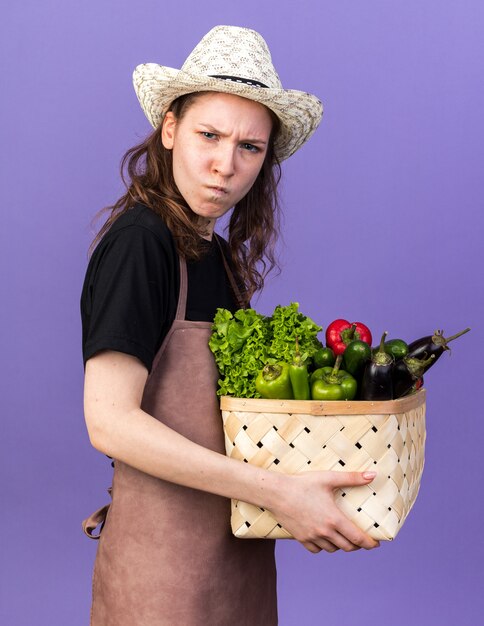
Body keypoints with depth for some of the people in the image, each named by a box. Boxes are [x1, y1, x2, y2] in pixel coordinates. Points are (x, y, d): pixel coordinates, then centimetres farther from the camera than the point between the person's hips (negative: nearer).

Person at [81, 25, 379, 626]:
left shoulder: (222, 256, 10)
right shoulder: (138, 241, -15)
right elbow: (109, 421, -22)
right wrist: (278, 491, -23)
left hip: (237, 551, 8)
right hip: (166, 562, -8)